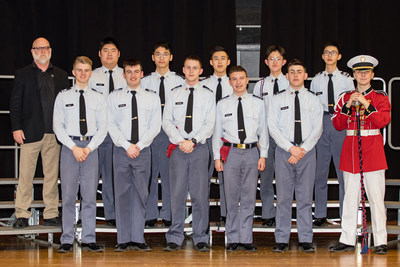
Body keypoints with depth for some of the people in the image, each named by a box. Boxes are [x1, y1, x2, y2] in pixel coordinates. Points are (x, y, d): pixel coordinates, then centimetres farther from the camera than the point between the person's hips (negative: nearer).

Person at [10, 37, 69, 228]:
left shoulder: (61, 75, 13)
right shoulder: (22, 74, 6)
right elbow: (15, 103, 3)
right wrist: (16, 128, -6)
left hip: (54, 134, 2)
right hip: (30, 133, -2)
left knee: (52, 175, 5)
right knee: (25, 175, -2)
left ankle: (51, 214, 12)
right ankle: (22, 215, 4)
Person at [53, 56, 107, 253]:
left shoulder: (98, 98, 9)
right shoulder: (63, 97, 6)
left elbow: (102, 127, 6)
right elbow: (58, 126, 1)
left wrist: (89, 148, -8)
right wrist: (74, 147, -9)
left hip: (91, 147, 1)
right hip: (69, 146, -1)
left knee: (90, 195, 0)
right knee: (68, 195, -1)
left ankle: (89, 240, 5)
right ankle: (67, 240, 4)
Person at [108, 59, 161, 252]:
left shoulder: (152, 98, 9)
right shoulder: (114, 97, 7)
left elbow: (155, 126, 2)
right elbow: (111, 125, 0)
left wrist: (139, 145, -9)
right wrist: (127, 146, -10)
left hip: (143, 151, 0)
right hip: (121, 151, 0)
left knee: (140, 194, 0)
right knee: (122, 194, 0)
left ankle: (138, 239, 3)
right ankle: (123, 240, 3)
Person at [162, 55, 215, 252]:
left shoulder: (207, 95, 8)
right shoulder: (174, 94, 11)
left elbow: (210, 124, 0)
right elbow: (167, 121, 5)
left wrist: (192, 141, -12)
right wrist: (180, 141, -9)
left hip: (199, 148, -1)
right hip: (177, 148, 1)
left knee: (200, 193, -1)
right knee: (177, 193, 0)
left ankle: (201, 239, 4)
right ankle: (175, 238, 5)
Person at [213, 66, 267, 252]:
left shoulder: (257, 103, 9)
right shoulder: (222, 104, 7)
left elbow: (263, 130, 9)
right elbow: (217, 132, 8)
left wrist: (263, 155, 2)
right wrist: (217, 157, 1)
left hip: (251, 152, 0)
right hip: (231, 152, 0)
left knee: (249, 198, 2)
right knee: (232, 198, 3)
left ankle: (246, 239, 7)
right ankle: (233, 239, 9)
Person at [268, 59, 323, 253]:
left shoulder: (314, 100, 9)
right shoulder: (277, 100, 7)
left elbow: (317, 129, 3)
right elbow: (273, 127, -1)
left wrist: (303, 149, -10)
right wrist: (291, 148, -11)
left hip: (307, 151, 1)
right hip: (283, 151, -1)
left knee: (305, 197, 3)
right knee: (283, 197, 0)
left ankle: (305, 240, 7)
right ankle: (282, 240, 4)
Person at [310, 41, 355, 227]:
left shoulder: (346, 79, 6)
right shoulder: (316, 80, 11)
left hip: (342, 124, -2)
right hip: (321, 123, 2)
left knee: (344, 170, -2)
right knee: (320, 171, 3)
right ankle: (320, 215, 10)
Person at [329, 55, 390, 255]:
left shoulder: (380, 97, 3)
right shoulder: (345, 97, 11)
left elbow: (383, 121, -11)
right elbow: (337, 125, 4)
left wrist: (366, 104, -19)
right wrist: (348, 106, -9)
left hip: (373, 151, -3)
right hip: (351, 151, 3)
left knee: (376, 197, -3)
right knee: (350, 197, 5)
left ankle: (381, 241, 1)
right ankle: (348, 240, 9)